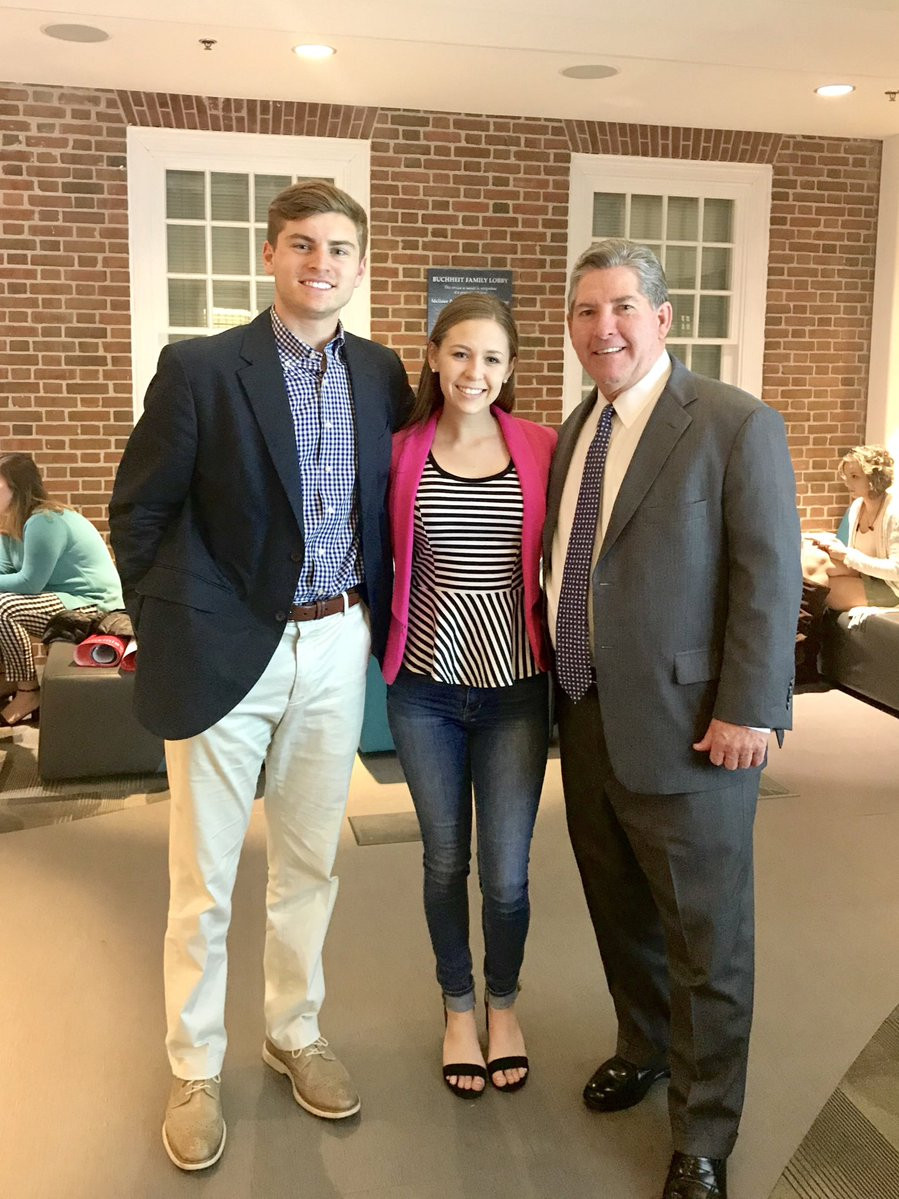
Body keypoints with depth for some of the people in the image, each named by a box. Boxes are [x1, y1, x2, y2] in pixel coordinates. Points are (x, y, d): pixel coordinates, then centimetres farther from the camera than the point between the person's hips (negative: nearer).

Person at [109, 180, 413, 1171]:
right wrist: (171, 629, -3)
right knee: (203, 879, 9)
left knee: (309, 864, 17)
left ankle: (294, 1035, 38)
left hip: (335, 649, 4)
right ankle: (194, 1069, 29)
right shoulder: (199, 368, -8)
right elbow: (138, 513, -3)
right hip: (226, 650, -3)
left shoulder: (381, 374, 4)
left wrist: (374, 617, 7)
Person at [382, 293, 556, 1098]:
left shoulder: (541, 448, -2)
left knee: (507, 873, 5)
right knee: (445, 860, 14)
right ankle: (458, 1009, 37)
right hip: (425, 686, 1)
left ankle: (504, 1004, 34)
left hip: (515, 687, 0)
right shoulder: (401, 451, -1)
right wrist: (390, 639, 0)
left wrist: (557, 641, -2)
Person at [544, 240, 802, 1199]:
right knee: (617, 907, 21)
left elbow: (769, 577, -13)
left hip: (686, 727, -6)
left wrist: (747, 712, -17)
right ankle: (644, 1045, 46)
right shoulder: (575, 430, 10)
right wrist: (565, 680, 10)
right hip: (589, 718, 6)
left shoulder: (737, 426, -10)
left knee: (704, 935, 7)